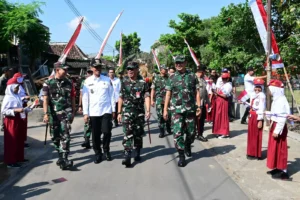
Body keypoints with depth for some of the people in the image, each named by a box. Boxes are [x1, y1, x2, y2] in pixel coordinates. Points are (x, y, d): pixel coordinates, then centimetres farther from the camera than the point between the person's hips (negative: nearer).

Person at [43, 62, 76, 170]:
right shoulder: (48, 83, -1)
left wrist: (73, 112, 10)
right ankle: (61, 156, 28)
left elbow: (72, 98, 10)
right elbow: (45, 100, -7)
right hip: (53, 114, 1)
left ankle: (64, 159, -11)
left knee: (65, 136, -10)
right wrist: (46, 114, -16)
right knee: (55, 137, 11)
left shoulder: (69, 83, 5)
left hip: (66, 113, 0)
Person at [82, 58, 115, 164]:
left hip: (106, 111, 0)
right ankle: (98, 153, 21)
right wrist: (85, 113, -2)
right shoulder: (88, 81, 3)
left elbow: (111, 95, 6)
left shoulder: (107, 80, 4)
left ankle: (106, 150, 19)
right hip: (93, 112, 1)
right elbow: (85, 98, 3)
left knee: (107, 131, -7)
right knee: (95, 135, 5)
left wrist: (113, 110, 4)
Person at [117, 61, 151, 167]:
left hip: (139, 112, 0)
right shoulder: (124, 82, 5)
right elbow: (121, 98, 8)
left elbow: (147, 97, -6)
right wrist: (119, 112, 5)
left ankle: (137, 153, 28)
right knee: (127, 134, -10)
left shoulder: (143, 82, -1)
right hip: (127, 112, 0)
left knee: (138, 134, 11)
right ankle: (127, 157, -13)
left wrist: (148, 110, -19)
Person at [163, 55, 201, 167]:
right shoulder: (172, 78, 6)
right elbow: (168, 94, 5)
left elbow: (197, 92, 3)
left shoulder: (192, 76, 4)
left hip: (191, 109, 1)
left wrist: (199, 106, -5)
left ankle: (187, 146, 41)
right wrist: (165, 109, 0)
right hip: (177, 110, 0)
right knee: (177, 133, -7)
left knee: (191, 132, 11)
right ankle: (181, 156, 3)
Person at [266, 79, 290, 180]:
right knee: (275, 148, 16)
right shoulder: (276, 99, 9)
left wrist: (277, 131, -24)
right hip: (274, 125, 10)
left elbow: (282, 118, -24)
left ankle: (283, 172, 7)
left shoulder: (281, 100, -21)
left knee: (280, 149, -2)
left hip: (279, 127, -10)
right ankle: (278, 168, 27)